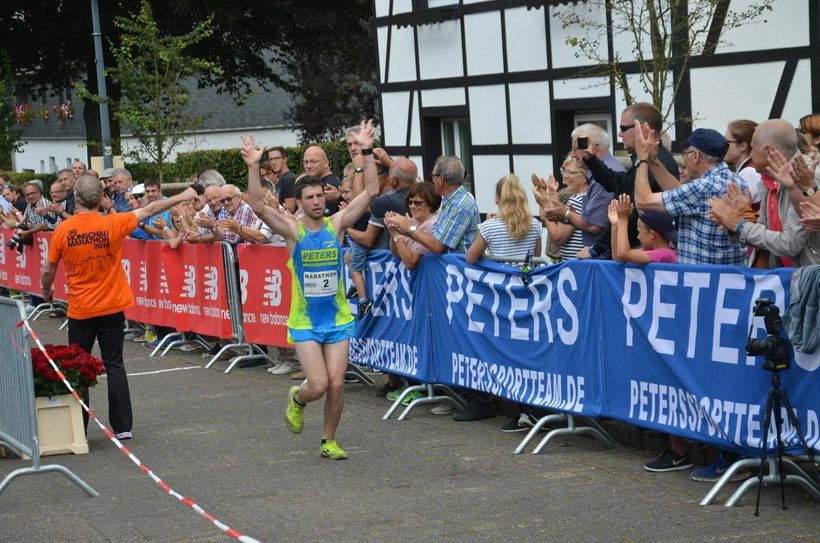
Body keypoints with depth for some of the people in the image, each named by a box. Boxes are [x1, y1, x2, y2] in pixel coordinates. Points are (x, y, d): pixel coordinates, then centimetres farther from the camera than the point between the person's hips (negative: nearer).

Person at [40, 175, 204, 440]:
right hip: (111, 308, 0)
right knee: (114, 365, 9)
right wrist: (183, 197, 13)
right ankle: (122, 426, 8)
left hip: (80, 311, 0)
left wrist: (46, 292, 20)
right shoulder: (112, 224, -11)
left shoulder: (63, 230, -10)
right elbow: (150, 210, 1)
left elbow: (48, 271, -1)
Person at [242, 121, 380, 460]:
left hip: (338, 318, 2)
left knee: (336, 384, -1)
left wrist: (367, 152, -13)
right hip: (304, 321, -2)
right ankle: (297, 399, 25)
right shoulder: (293, 230, -6)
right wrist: (253, 167, -29)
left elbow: (371, 192, -6)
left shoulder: (336, 224, 0)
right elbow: (258, 207, -20)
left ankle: (328, 442, 18)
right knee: (318, 385, -11)